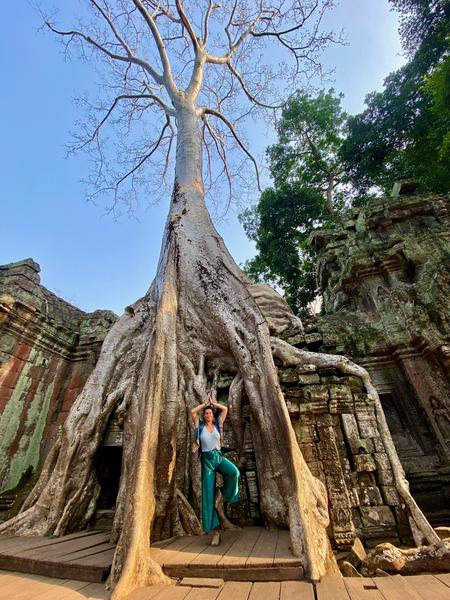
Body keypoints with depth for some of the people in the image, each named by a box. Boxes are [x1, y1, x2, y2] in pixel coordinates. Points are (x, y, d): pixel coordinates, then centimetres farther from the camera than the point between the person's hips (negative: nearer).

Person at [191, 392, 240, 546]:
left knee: (234, 471, -31)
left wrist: (213, 403, 10)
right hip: (207, 459, 0)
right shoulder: (200, 426, 3)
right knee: (208, 494, -2)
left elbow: (225, 409, 2)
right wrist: (205, 403, 4)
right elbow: (193, 412, -6)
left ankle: (226, 496, -3)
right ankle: (216, 530, 9)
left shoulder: (218, 424, 6)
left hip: (219, 456, 1)